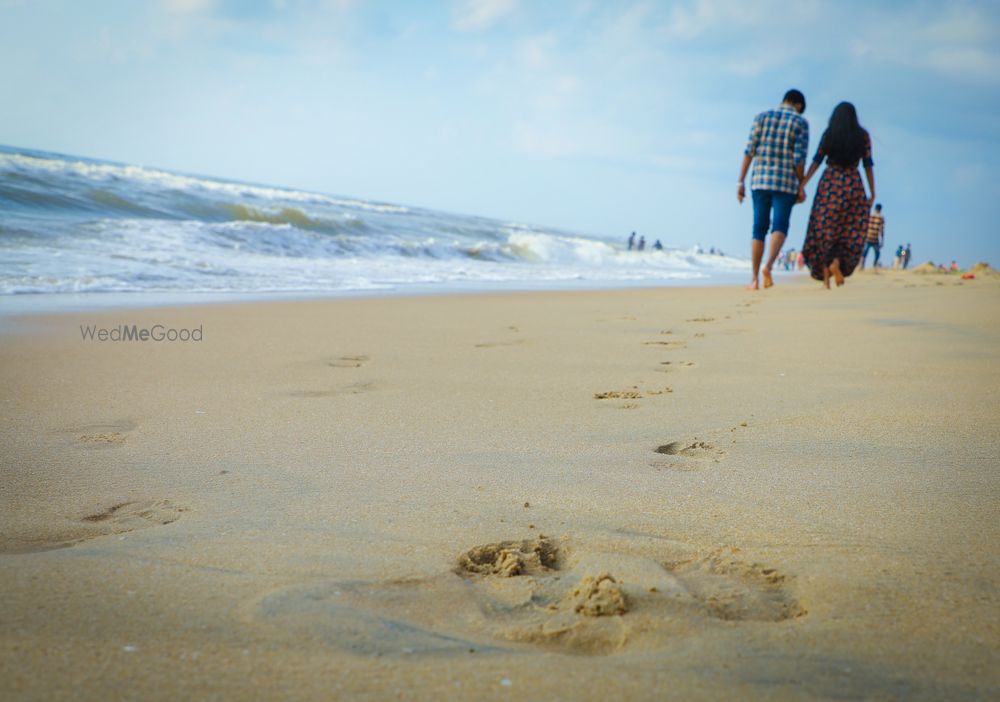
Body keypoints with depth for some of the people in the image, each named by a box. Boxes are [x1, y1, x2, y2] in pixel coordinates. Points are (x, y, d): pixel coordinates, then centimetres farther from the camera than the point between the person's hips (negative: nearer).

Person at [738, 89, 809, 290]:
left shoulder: (761, 117, 8)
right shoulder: (801, 122, 2)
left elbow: (749, 151, 1)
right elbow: (799, 158, -5)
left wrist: (741, 181, 2)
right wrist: (801, 186, 4)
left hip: (760, 181, 2)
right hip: (786, 182, -2)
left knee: (759, 229, 7)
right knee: (780, 226, -3)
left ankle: (755, 279, 4)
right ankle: (768, 265, -29)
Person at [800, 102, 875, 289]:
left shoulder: (828, 134, 3)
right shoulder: (863, 136, 3)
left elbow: (817, 161, -2)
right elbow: (868, 165, 2)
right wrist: (872, 193, 6)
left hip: (829, 183, 0)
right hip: (852, 184, 0)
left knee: (824, 229, 5)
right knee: (851, 230, 10)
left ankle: (825, 275, -1)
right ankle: (836, 263, -14)